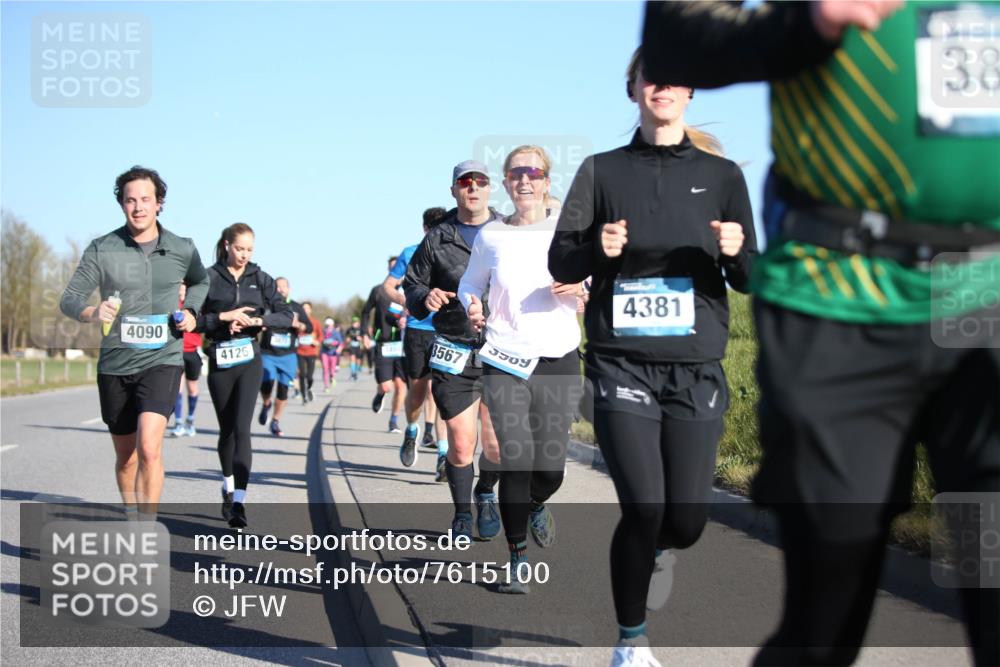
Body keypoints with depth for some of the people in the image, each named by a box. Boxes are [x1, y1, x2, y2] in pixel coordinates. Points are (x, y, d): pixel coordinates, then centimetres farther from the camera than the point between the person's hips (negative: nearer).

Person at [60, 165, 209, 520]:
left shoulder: (182, 250, 0)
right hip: (115, 366, 2)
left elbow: (200, 282, 22)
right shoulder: (102, 249, -3)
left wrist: (191, 312, 3)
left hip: (161, 362, -2)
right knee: (126, 457, 15)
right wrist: (91, 312, -26)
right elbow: (69, 298, -4)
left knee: (149, 447, -22)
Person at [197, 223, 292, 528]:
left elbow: (286, 315, 1)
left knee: (241, 428, -13)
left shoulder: (259, 278, 4)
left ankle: (238, 502, -18)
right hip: (220, 361, 0)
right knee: (226, 430, 13)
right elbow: (192, 319, -5)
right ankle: (228, 487, 36)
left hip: (249, 360, 0)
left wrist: (257, 320, -13)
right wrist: (224, 317, -16)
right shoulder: (209, 278, -1)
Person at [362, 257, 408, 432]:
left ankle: (394, 420, 17)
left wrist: (406, 322, -17)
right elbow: (366, 312, 15)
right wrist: (366, 334, 7)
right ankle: (380, 394, 30)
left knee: (400, 385, -1)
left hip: (403, 344, 1)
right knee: (386, 387, -7)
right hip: (383, 345, -1)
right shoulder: (378, 291, 5)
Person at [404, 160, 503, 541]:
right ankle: (462, 514, 23)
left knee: (496, 445, -5)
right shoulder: (437, 241, 7)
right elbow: (412, 285, 13)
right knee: (460, 444, 0)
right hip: (454, 353, 0)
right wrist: (424, 298, -9)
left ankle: (485, 494, 27)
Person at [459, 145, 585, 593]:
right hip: (505, 361, 0)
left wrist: (579, 289, -12)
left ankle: (535, 506, 37)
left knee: (550, 468, -1)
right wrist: (472, 308, -5)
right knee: (516, 461, -10)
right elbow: (469, 284, 17)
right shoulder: (491, 236, 3)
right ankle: (517, 561, 5)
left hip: (558, 360, 1)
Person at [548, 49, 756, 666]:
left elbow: (748, 280, 8)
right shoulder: (603, 171, 7)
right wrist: (597, 249, -16)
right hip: (623, 363, -1)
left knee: (687, 521, -2)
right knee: (644, 510, -13)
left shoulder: (722, 174, 8)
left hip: (696, 366, 1)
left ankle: (658, 552, 37)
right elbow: (561, 262, 5)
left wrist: (737, 253, -14)